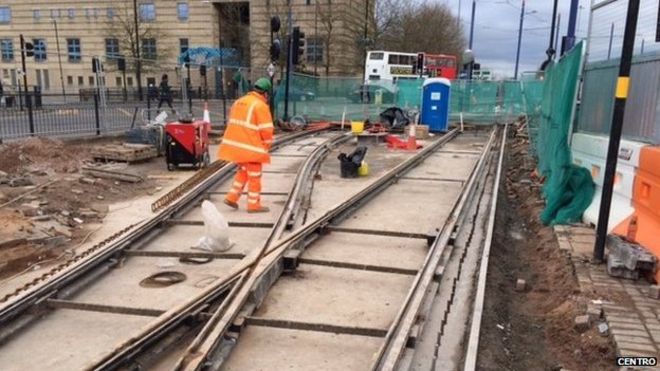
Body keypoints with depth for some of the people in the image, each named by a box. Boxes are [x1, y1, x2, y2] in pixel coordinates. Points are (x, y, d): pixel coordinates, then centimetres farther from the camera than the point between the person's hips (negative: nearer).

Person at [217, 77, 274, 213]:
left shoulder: (239, 102, 12)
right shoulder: (261, 106, -13)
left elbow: (232, 123, 16)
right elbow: (266, 130, -15)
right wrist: (267, 146, 2)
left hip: (235, 144, 8)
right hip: (251, 147, -7)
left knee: (243, 171, 24)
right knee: (254, 176, 7)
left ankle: (231, 197, 19)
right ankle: (253, 204, 15)